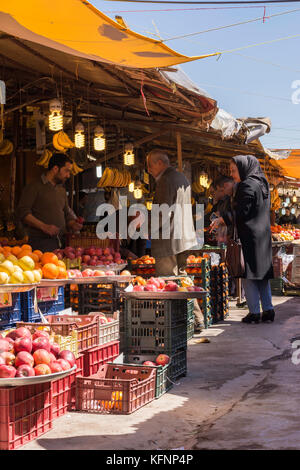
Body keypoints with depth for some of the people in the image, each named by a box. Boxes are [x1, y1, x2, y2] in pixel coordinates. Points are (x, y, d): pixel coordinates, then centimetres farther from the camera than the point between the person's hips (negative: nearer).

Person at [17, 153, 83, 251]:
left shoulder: (62, 190, 21)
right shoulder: (34, 187, -2)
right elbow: (23, 212, -10)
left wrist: (72, 225, 4)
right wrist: (44, 226, -19)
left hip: (60, 242, 7)